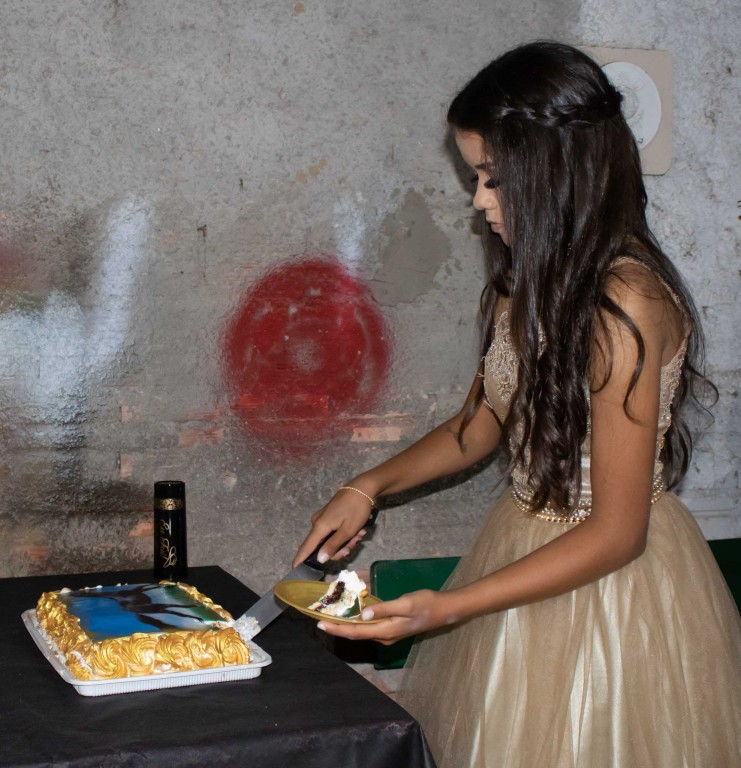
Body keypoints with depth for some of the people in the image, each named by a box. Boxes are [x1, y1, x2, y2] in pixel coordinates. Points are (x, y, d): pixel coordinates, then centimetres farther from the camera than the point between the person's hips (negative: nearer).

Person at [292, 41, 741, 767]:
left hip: (608, 586, -7)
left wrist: (448, 609, -26)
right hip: (523, 545, 7)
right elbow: (483, 421, 15)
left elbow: (616, 533, -23)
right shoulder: (528, 279, 0)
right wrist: (368, 487, 3)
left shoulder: (624, 302, -25)